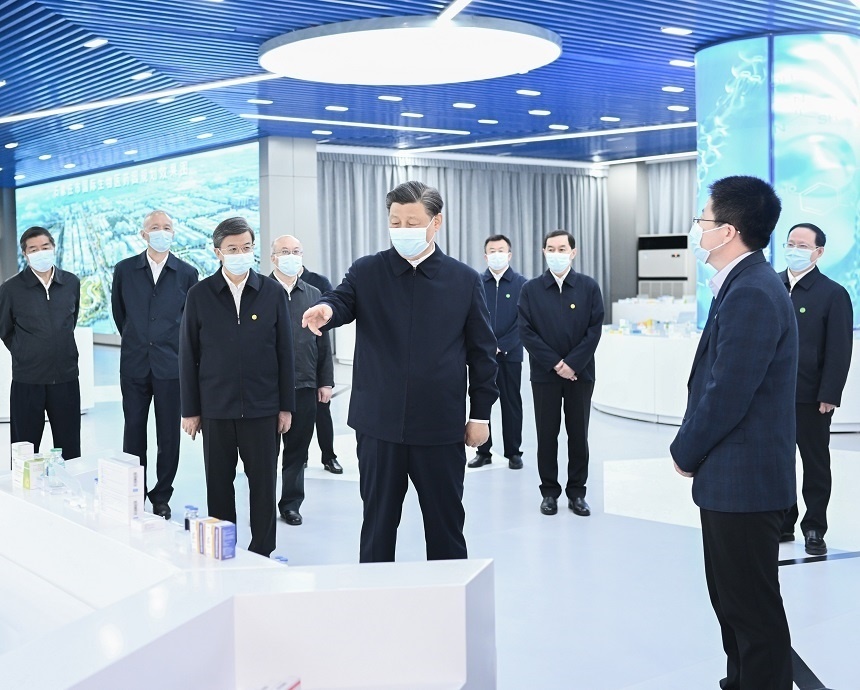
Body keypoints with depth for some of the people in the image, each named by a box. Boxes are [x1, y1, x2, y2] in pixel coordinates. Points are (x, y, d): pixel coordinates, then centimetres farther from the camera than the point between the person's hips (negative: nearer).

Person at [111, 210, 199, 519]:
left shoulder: (187, 273, 1)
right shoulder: (124, 270, 4)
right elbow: (118, 311, 16)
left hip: (171, 366, -1)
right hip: (134, 364, 1)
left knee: (169, 437, 4)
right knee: (133, 433, 6)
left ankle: (161, 498, 16)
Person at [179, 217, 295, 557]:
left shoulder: (273, 292, 2)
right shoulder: (199, 295, 1)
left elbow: (284, 352, 4)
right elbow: (188, 356, 3)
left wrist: (286, 405, 1)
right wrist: (189, 410, 0)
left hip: (262, 408, 0)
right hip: (216, 408, 0)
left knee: (264, 483, 5)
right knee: (219, 484, 8)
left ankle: (262, 552, 16)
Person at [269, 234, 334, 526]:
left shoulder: (313, 294, 12)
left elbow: (323, 341, 13)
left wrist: (326, 381, 8)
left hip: (305, 385, 4)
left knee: (297, 450, 10)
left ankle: (291, 503, 20)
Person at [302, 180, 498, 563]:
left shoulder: (465, 280, 3)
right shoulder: (366, 272, 4)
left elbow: (482, 351, 5)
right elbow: (343, 300, -12)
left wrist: (480, 414, 2)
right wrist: (326, 310, -37)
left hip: (441, 427, 0)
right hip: (379, 425, 0)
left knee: (446, 523, 11)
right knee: (378, 522, 11)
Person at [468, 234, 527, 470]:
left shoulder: (521, 283, 0)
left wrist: (501, 346, -11)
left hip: (509, 354, -1)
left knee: (511, 404, 6)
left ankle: (513, 453, 14)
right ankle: (483, 451, 15)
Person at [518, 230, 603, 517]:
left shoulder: (589, 286, 1)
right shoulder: (531, 289, 2)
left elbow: (595, 329, -3)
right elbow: (526, 331, -4)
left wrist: (572, 363, -12)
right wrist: (555, 364, -11)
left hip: (580, 373, 0)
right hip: (545, 374, 0)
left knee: (578, 434, 6)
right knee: (547, 435, 5)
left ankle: (577, 492, 15)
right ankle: (549, 491, 15)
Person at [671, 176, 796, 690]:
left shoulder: (752, 293, -21)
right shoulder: (745, 285, 11)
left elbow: (727, 396, -23)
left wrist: (686, 453, -9)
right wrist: (693, 449, 8)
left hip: (744, 479, -10)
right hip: (732, 475, 10)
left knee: (753, 607, 2)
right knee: (731, 599, 21)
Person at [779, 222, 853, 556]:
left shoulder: (833, 294, -5)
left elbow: (839, 350, -9)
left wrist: (829, 396, -14)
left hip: (811, 397, -4)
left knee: (815, 463, 7)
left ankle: (815, 529, 16)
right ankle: (782, 523, 23)